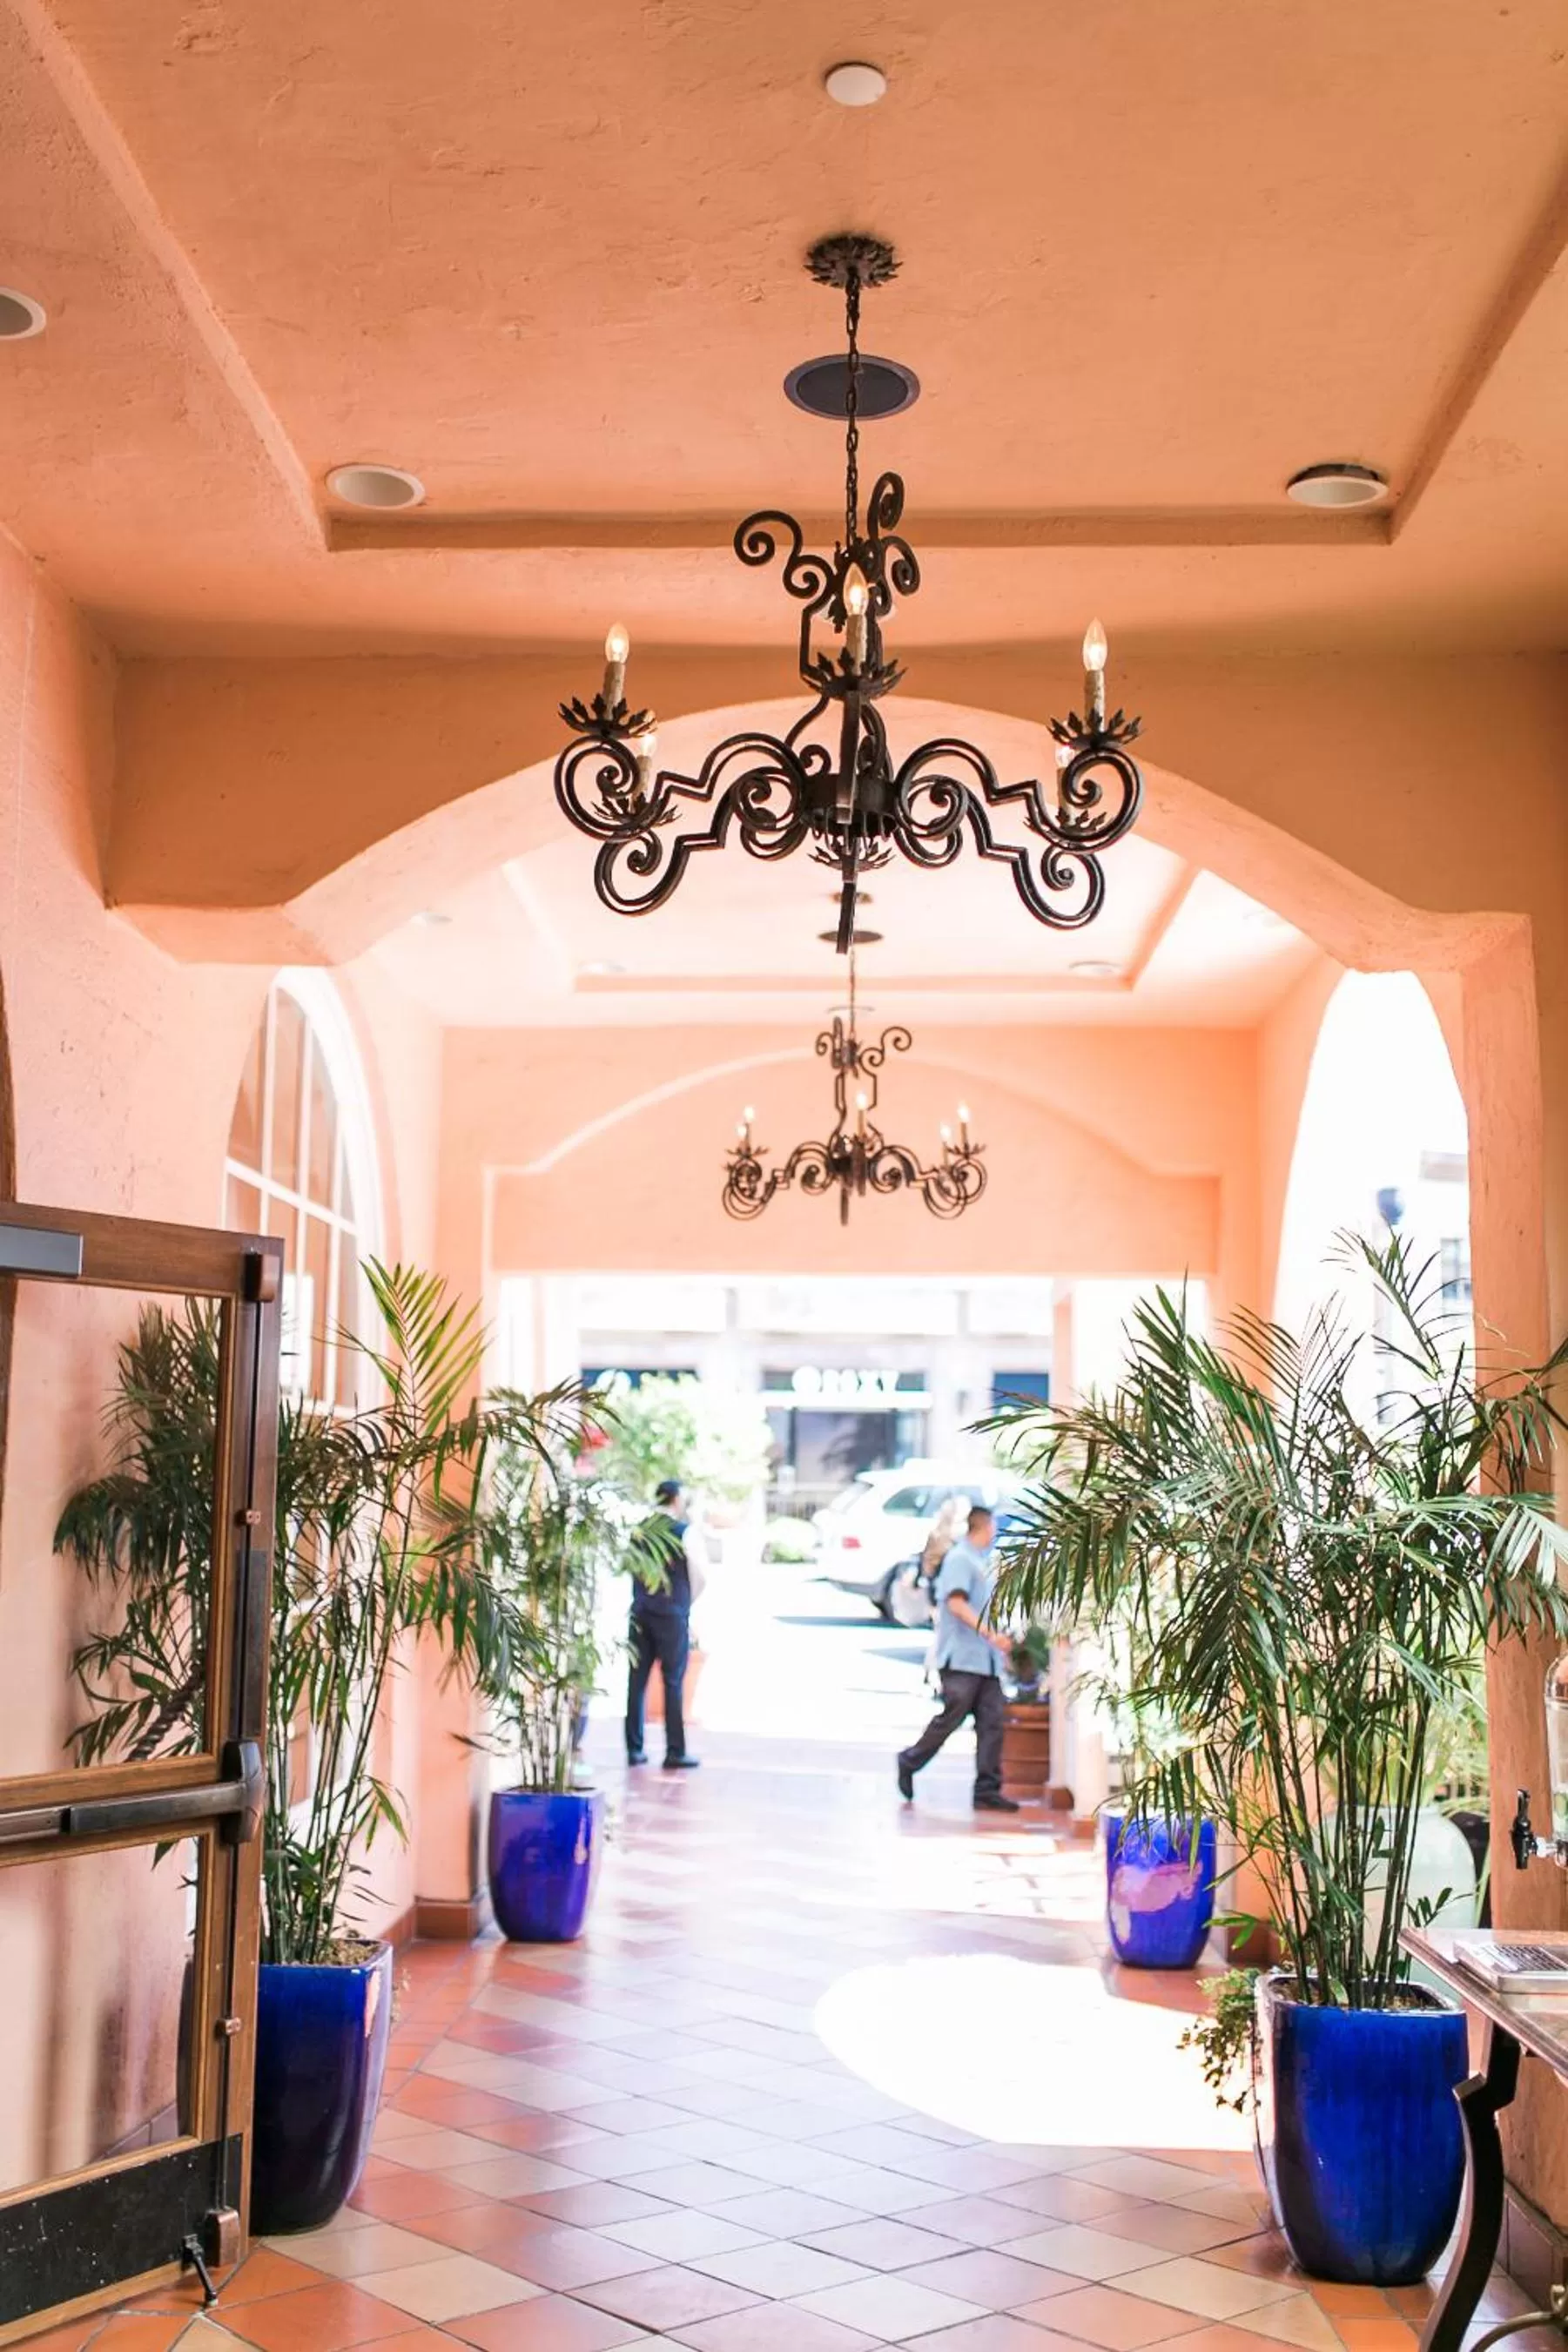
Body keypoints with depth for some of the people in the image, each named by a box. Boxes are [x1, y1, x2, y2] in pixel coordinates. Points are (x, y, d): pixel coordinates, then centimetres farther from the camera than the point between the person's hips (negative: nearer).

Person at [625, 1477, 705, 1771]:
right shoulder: (684, 1531, -5)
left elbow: (632, 1570, 12)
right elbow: (698, 1576, -5)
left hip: (640, 1612, 5)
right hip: (672, 1614, -4)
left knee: (637, 1681, 7)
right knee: (673, 1683, -1)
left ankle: (634, 1749, 9)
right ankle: (675, 1752, 0)